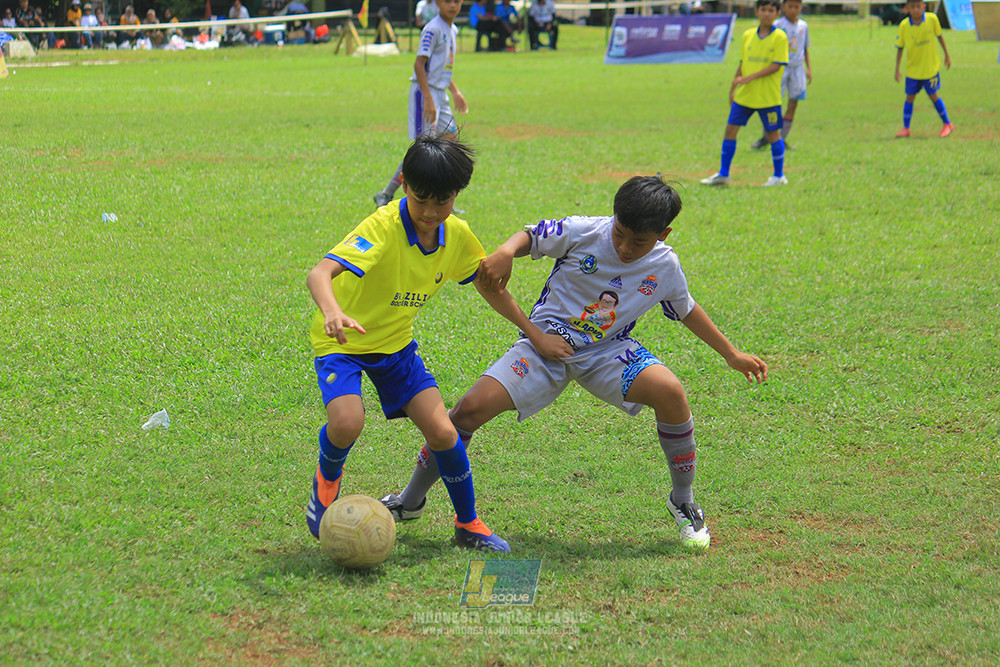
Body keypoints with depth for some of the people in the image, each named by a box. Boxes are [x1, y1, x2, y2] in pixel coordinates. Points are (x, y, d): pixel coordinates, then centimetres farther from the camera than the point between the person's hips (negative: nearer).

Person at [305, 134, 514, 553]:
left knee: (442, 431, -8)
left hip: (396, 344, 5)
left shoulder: (457, 235, -9)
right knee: (347, 421, -29)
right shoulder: (383, 227, -29)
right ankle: (327, 480, 6)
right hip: (343, 343, -5)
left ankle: (468, 524, 14)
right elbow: (320, 273, -43)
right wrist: (333, 312, -64)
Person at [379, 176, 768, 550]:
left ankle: (683, 502, -4)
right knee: (473, 408, -19)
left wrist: (732, 355, 18)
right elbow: (531, 238, -5)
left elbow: (687, 311, 13)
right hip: (547, 343, -1)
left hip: (607, 351, 2)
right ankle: (411, 501, 3)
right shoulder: (583, 233, -16)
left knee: (670, 393, -27)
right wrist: (505, 252, -29)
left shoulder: (665, 267, -6)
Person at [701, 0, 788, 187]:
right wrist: (733, 89, 15)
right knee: (730, 129, 3)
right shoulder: (748, 35, 7)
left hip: (768, 96, -5)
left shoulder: (779, 37, -8)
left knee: (773, 134, 4)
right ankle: (723, 174, 12)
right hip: (744, 95, 5)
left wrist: (749, 78, -21)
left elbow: (776, 66, -15)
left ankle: (779, 176, 19)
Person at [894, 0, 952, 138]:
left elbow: (939, 36, 3)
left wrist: (947, 54, 9)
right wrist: (897, 68, -8)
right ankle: (906, 128, 16)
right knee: (910, 97, 5)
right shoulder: (904, 25, -14)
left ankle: (947, 124, 23)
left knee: (933, 96, 6)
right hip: (912, 69, 1)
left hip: (931, 67, -1)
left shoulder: (932, 19, -14)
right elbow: (900, 48, -5)